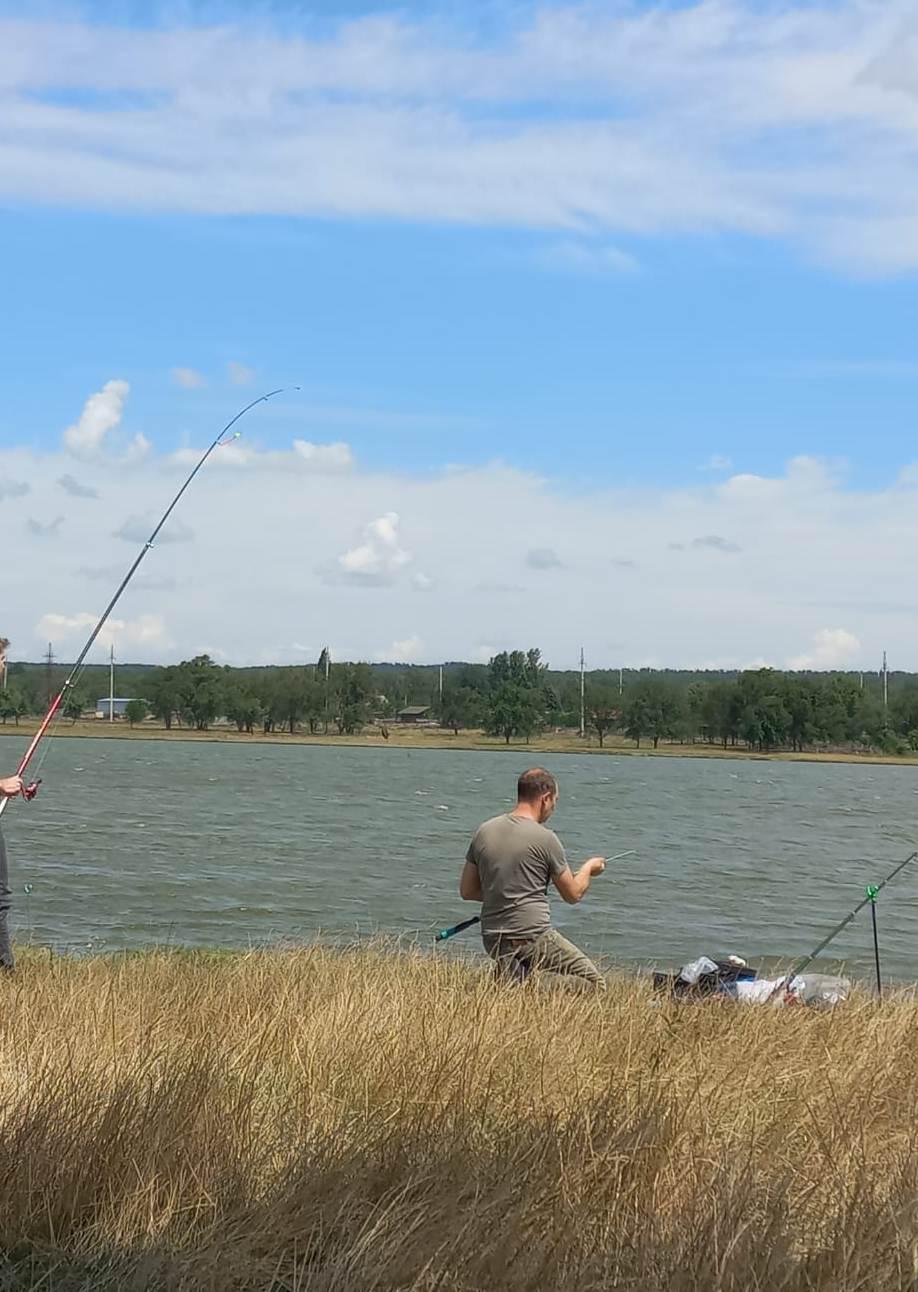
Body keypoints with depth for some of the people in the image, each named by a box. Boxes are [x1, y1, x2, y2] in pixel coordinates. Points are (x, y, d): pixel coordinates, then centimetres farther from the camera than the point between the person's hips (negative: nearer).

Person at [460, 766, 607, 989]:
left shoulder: (484, 831, 6)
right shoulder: (545, 838, -9)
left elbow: (467, 891, 13)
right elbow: (573, 894, 3)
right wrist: (588, 868, 22)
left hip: (493, 940, 6)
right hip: (534, 937, -6)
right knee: (595, 984, 6)